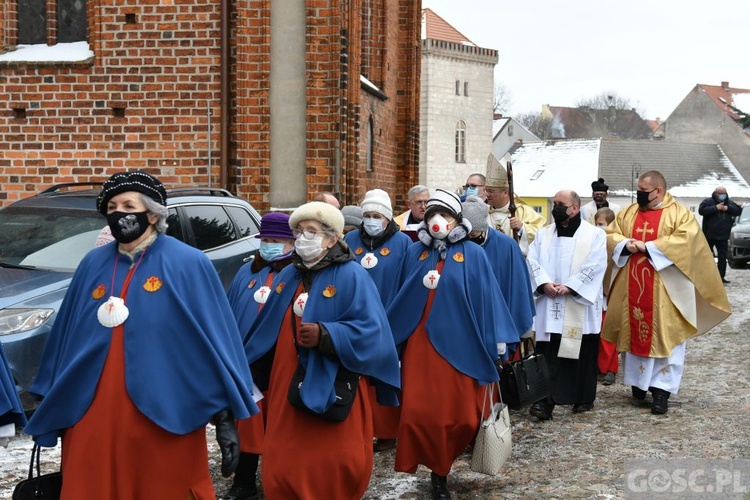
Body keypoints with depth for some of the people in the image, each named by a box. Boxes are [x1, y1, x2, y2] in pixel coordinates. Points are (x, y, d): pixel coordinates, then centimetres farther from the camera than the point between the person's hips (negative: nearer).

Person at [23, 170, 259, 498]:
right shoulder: (92, 265, 10)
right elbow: (66, 337, 14)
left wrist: (224, 418, -10)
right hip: (93, 418, 4)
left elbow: (216, 342, -6)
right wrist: (53, 408, 14)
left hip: (164, 419, -4)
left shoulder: (188, 264, -4)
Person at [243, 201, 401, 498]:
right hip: (286, 388, 6)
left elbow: (371, 330, -17)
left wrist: (324, 335, -28)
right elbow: (267, 328, 19)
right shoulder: (288, 276, 13)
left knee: (331, 468, -1)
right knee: (282, 467, 10)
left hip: (331, 394, -6)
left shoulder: (351, 276, -8)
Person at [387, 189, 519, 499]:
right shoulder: (415, 253, 9)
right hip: (420, 343, 2)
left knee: (458, 413, 0)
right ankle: (439, 471, 12)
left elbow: (486, 296, 1)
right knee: (418, 411, -5)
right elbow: (402, 298, 12)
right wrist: (388, 335, 12)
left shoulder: (473, 254, 1)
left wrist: (497, 338, -2)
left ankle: (439, 470, 23)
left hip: (458, 343, -2)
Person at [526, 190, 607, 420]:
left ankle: (584, 399, 20)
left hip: (580, 308, -2)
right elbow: (533, 261, 2)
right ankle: (545, 401, -6)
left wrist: (569, 287, -18)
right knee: (548, 355, -3)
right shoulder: (543, 234, 12)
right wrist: (544, 283, -15)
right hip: (549, 307, 2)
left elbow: (594, 266, -10)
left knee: (582, 355, 6)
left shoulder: (594, 235, 1)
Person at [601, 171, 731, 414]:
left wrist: (647, 247, -19)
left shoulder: (679, 213, -3)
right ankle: (637, 380, 24)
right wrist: (626, 244, -12)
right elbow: (611, 235, 10)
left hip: (665, 290, -4)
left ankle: (662, 389, 0)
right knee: (633, 333, 10)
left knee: (665, 337, -2)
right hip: (632, 288, 5)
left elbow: (685, 240, -17)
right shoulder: (628, 212, 11)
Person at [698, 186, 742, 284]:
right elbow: (701, 210, -20)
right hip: (709, 235, -3)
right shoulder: (708, 201, -4)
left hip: (723, 236, 3)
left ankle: (721, 276, 5)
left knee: (722, 257, 2)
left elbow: (739, 210, 4)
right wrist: (716, 208, -23)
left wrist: (728, 208, -12)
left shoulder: (729, 203, 11)